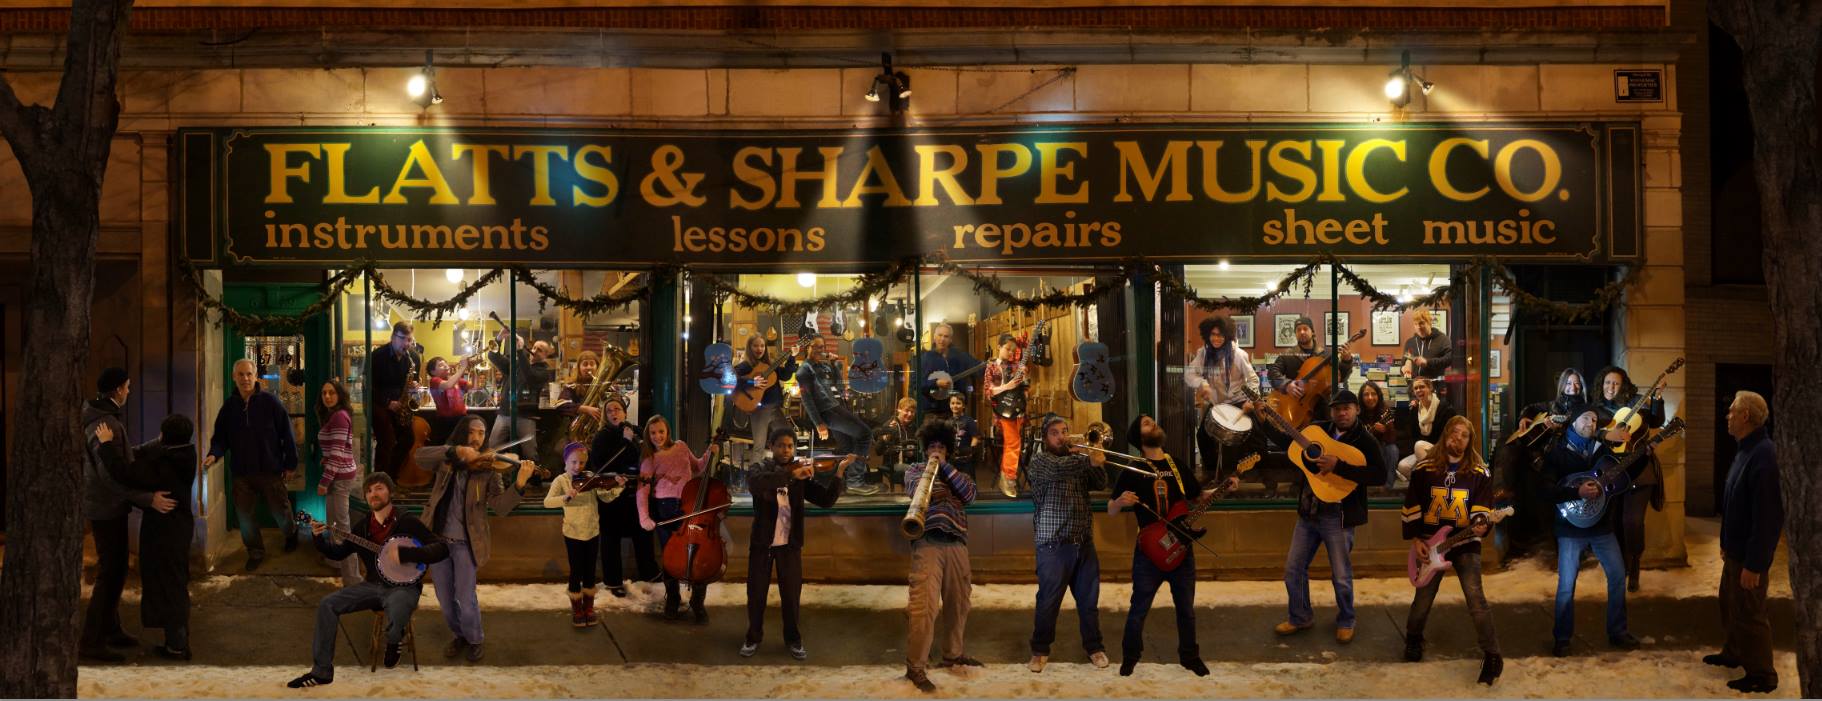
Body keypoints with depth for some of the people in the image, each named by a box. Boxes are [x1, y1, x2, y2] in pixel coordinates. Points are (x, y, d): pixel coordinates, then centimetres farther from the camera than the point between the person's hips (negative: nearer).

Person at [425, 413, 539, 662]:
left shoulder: (487, 469, -1)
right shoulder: (446, 461, 4)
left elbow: (501, 506, -12)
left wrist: (519, 483, -30)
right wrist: (456, 451, -30)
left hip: (465, 542, -2)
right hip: (437, 539, 2)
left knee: (465, 599, -7)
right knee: (445, 600, 10)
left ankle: (474, 639, 20)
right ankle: (460, 635, 35)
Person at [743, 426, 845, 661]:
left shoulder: (802, 474, 2)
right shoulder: (760, 468, -3)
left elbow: (826, 500, -6)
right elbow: (756, 483, -28)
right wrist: (791, 474, -38)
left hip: (789, 543, 1)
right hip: (762, 542, -1)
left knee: (791, 594, 6)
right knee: (756, 593, 7)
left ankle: (794, 639, 22)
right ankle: (753, 638, 25)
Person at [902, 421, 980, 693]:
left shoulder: (956, 473, 23)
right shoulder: (914, 470, 15)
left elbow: (970, 494, 1)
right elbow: (917, 486, -8)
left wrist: (945, 467, -2)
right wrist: (930, 468, -26)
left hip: (956, 543, 5)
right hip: (928, 542, -5)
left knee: (959, 602, 11)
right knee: (924, 604, -13)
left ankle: (952, 654, 28)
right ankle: (915, 666, -12)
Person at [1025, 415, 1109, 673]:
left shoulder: (1077, 460, 17)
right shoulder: (1040, 460, -1)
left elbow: (1101, 483, 4)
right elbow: (1058, 469, -23)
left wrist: (1095, 463, -12)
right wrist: (1088, 460, -25)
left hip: (1084, 543, 5)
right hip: (1054, 544, -5)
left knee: (1089, 599, 8)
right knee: (1048, 601, -1)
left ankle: (1094, 646, 19)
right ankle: (1040, 650, 11)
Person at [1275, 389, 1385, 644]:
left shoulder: (1365, 441, -10)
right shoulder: (1317, 429, 6)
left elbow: (1380, 476, -23)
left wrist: (1338, 466, -28)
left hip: (1337, 516, -5)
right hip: (1308, 512, 5)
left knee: (1341, 575, 5)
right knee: (1293, 568, 10)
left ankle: (1345, 622, 26)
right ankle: (1301, 617, 28)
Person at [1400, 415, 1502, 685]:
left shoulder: (1480, 472, 0)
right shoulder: (1424, 469, -1)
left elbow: (1483, 507, -4)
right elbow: (1411, 506, 3)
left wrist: (1481, 525, -25)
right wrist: (1415, 539, -3)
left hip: (1465, 543, -1)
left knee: (1475, 596, -15)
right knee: (1423, 598, 10)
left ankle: (1492, 656, -13)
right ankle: (1413, 640, 38)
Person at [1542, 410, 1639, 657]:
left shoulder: (1603, 450, 9)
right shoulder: (1557, 453, -4)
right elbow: (1548, 490, -12)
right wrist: (1578, 492, -25)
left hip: (1602, 525, 4)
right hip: (1571, 527, -4)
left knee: (1618, 576, 4)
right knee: (1566, 584, -3)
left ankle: (1617, 631, 18)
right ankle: (1562, 638, 9)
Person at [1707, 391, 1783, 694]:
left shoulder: (1764, 455, -26)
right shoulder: (1745, 450, 7)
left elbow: (1768, 514, -28)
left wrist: (1754, 563, -25)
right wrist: (1726, 543, 21)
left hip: (1750, 554, -10)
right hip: (1735, 549, 10)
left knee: (1750, 614, 1)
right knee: (1730, 605, 24)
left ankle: (1762, 675, 13)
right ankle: (1733, 653, 41)